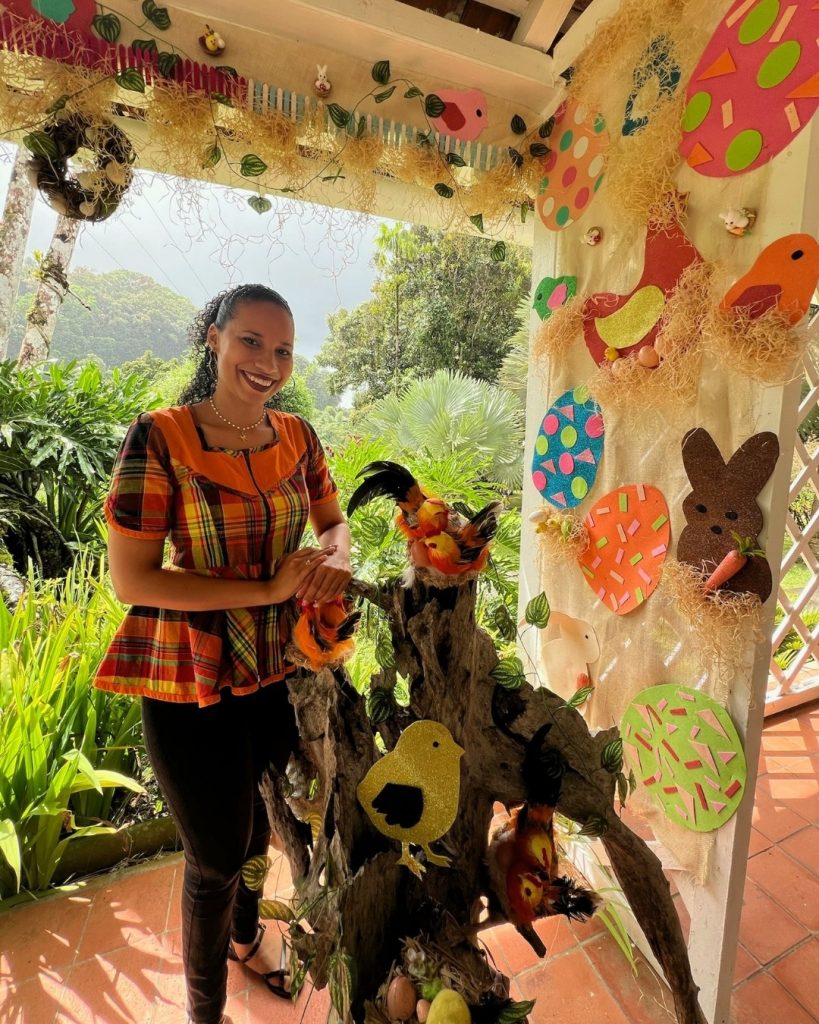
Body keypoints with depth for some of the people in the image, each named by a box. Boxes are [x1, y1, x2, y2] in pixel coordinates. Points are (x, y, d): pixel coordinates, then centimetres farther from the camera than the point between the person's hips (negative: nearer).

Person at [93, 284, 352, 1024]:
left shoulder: (296, 436, -1)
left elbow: (335, 523, 9)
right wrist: (268, 588, -23)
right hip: (193, 686, -5)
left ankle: (248, 933, 62)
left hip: (283, 670, 5)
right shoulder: (160, 438, -16)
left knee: (260, 829, 28)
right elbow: (130, 578, -18)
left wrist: (335, 559, -14)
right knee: (216, 856, 16)